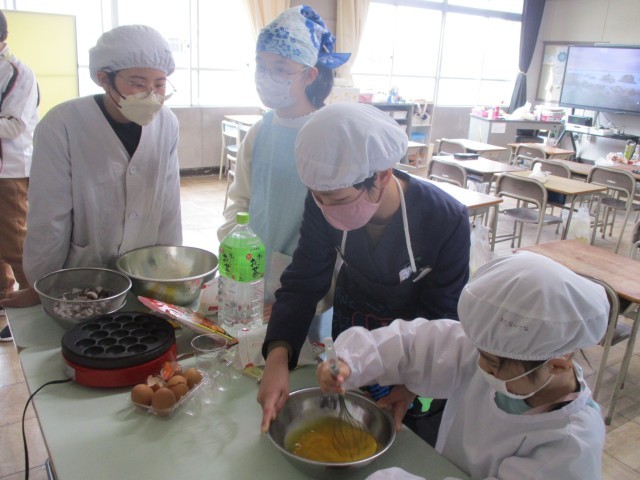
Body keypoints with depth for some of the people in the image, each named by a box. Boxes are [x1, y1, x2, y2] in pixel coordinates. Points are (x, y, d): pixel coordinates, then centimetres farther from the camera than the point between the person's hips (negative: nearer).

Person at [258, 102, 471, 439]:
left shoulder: (447, 220, -33)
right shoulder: (322, 205, -26)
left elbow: (442, 315, -22)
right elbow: (302, 284, -20)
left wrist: (405, 393, -30)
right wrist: (277, 355, -37)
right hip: (350, 330, 3)